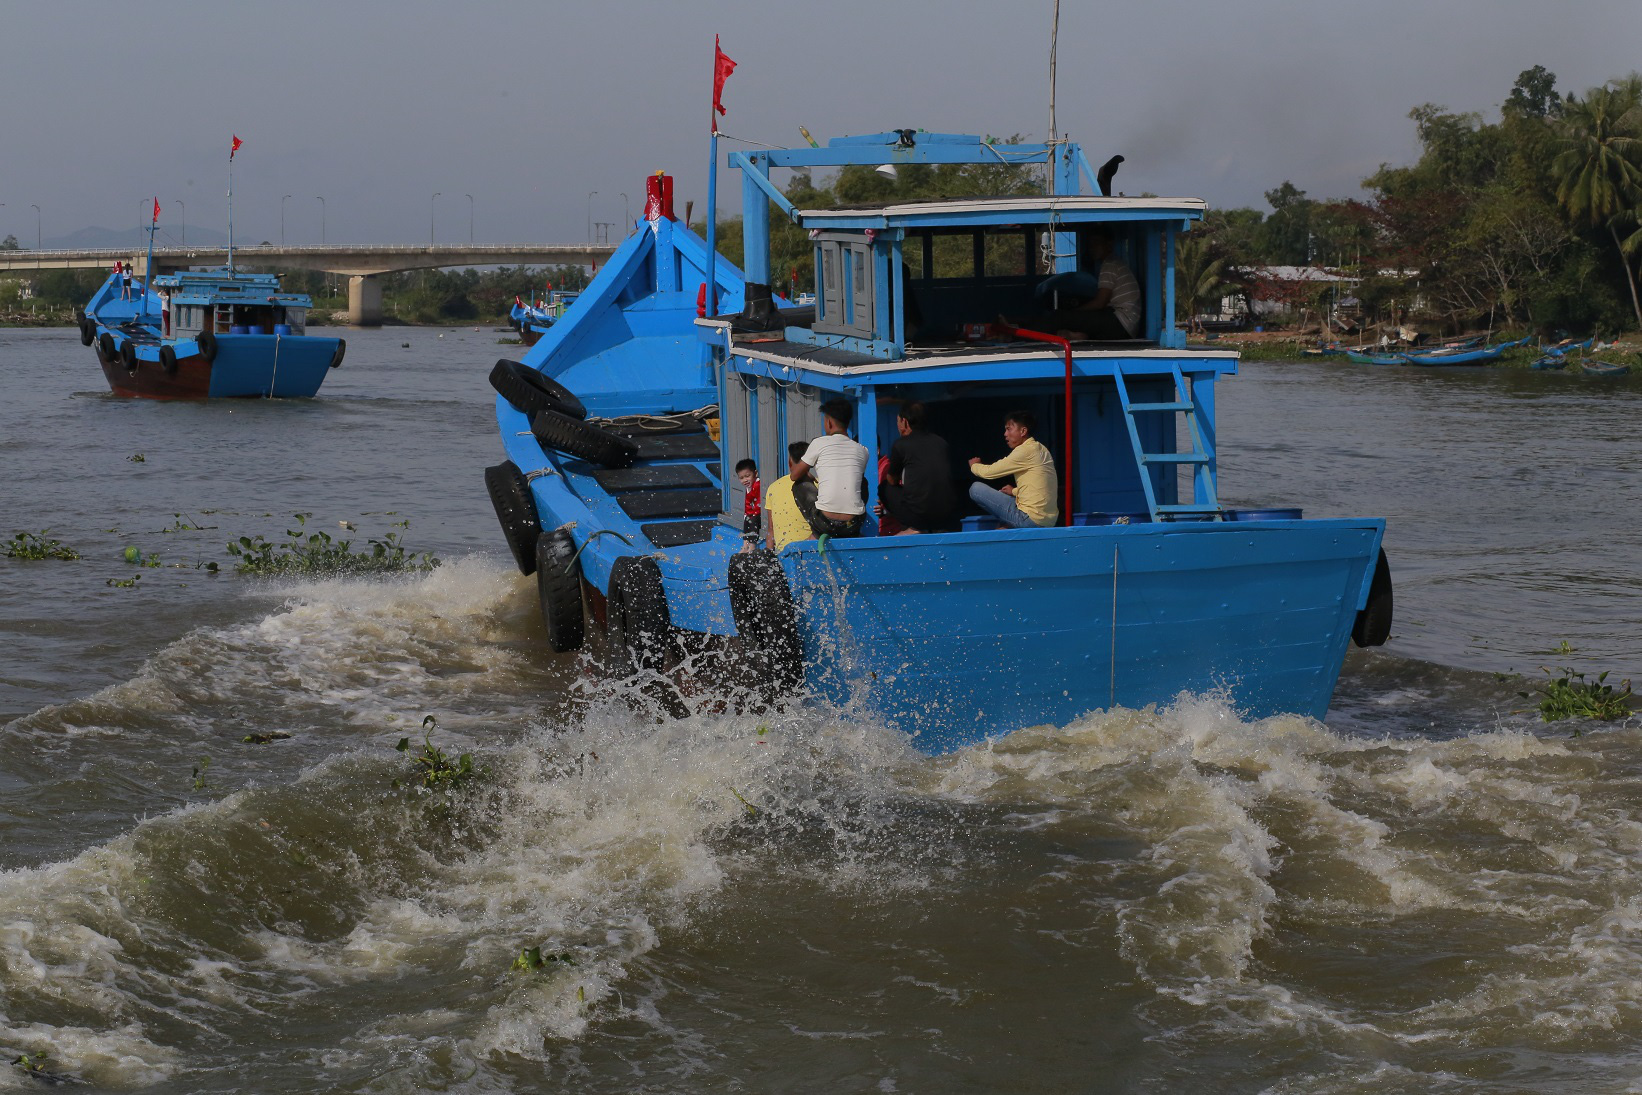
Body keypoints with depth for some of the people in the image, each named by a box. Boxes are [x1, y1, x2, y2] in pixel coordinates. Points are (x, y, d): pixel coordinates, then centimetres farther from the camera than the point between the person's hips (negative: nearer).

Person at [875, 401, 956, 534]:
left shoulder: (900, 444, -2)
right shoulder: (941, 442, 12)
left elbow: (892, 481, 14)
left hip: (917, 515, -6)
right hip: (946, 515, 6)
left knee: (884, 488, 20)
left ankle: (913, 528, 9)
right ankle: (939, 529, 19)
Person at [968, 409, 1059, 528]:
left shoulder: (1025, 451, -14)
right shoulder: (1040, 449, 14)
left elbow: (989, 472, -8)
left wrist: (974, 465, 12)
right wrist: (1015, 491, 19)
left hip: (1031, 520, -10)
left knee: (976, 488, -6)